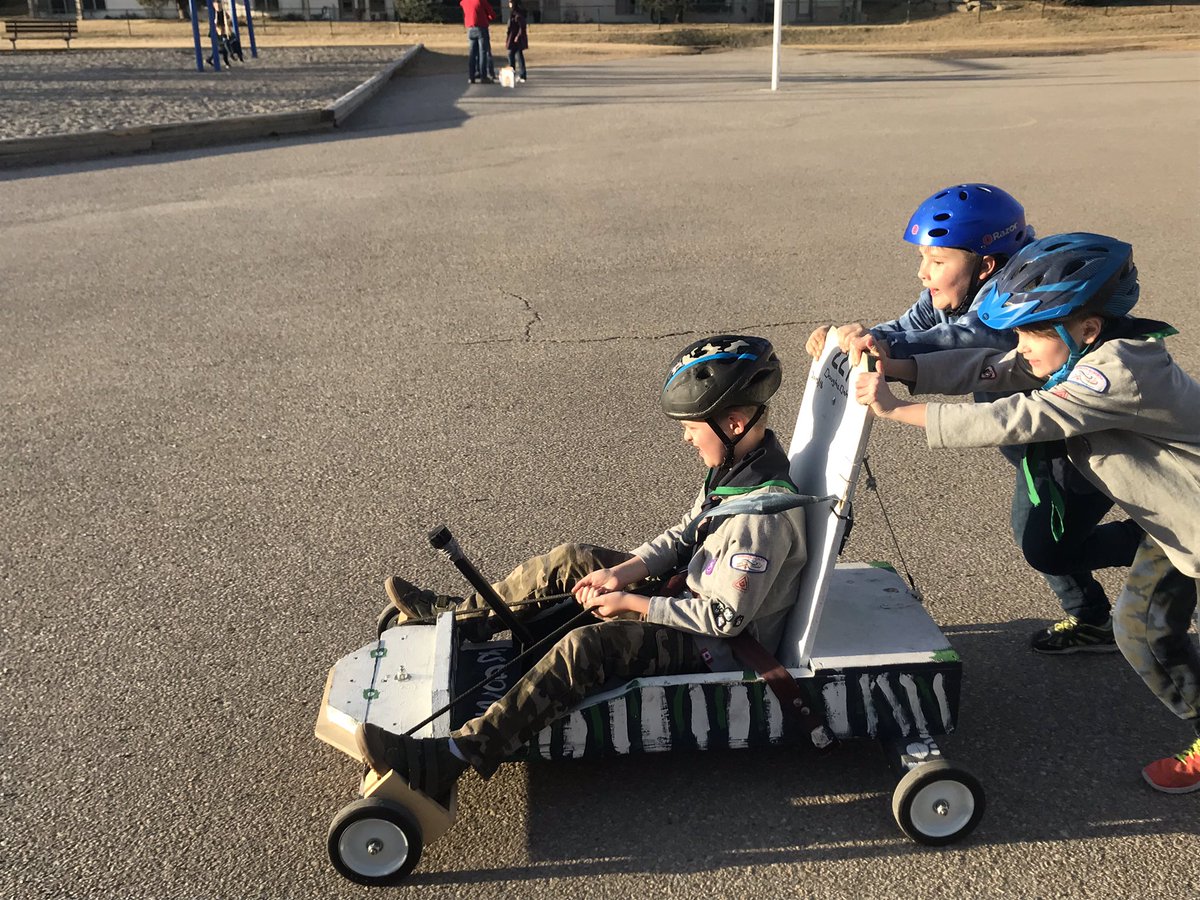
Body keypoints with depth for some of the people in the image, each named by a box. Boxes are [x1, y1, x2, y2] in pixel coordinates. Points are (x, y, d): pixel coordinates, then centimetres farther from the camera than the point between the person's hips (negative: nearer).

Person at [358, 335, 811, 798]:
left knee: (588, 645, -30)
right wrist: (621, 573, -6)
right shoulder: (737, 468, 0)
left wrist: (630, 602, -19)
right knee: (573, 560, 5)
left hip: (722, 649, -10)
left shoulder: (762, 517, -30)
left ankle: (450, 759, -32)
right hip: (696, 598, 10)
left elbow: (725, 617, -27)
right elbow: (682, 536, 9)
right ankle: (461, 613, 22)